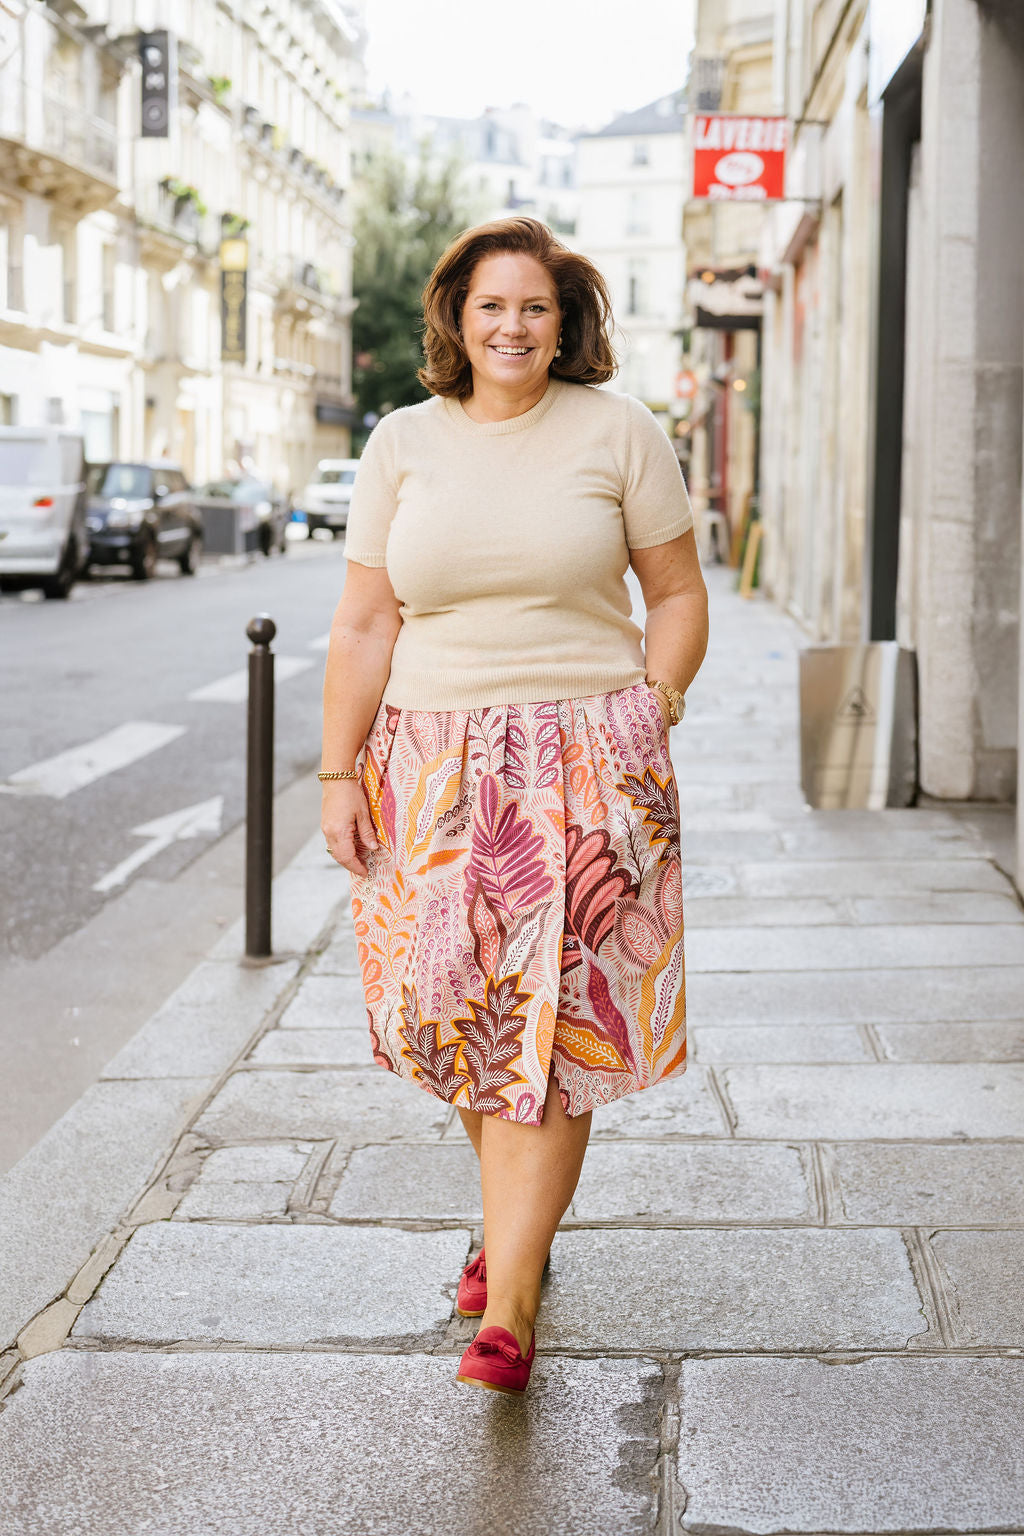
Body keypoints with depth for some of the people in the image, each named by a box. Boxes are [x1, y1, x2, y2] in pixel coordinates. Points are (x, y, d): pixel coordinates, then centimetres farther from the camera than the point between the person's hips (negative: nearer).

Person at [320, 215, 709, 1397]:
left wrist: (650, 718, -5)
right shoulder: (403, 444, 8)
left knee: (550, 1022, -7)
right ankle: (512, 1220, 31)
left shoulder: (616, 432, 2)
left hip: (583, 767, -3)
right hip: (434, 763, 3)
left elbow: (677, 592, 7)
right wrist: (340, 775, 2)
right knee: (459, 1013, 6)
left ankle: (507, 1301, -4)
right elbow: (363, 626, 7)